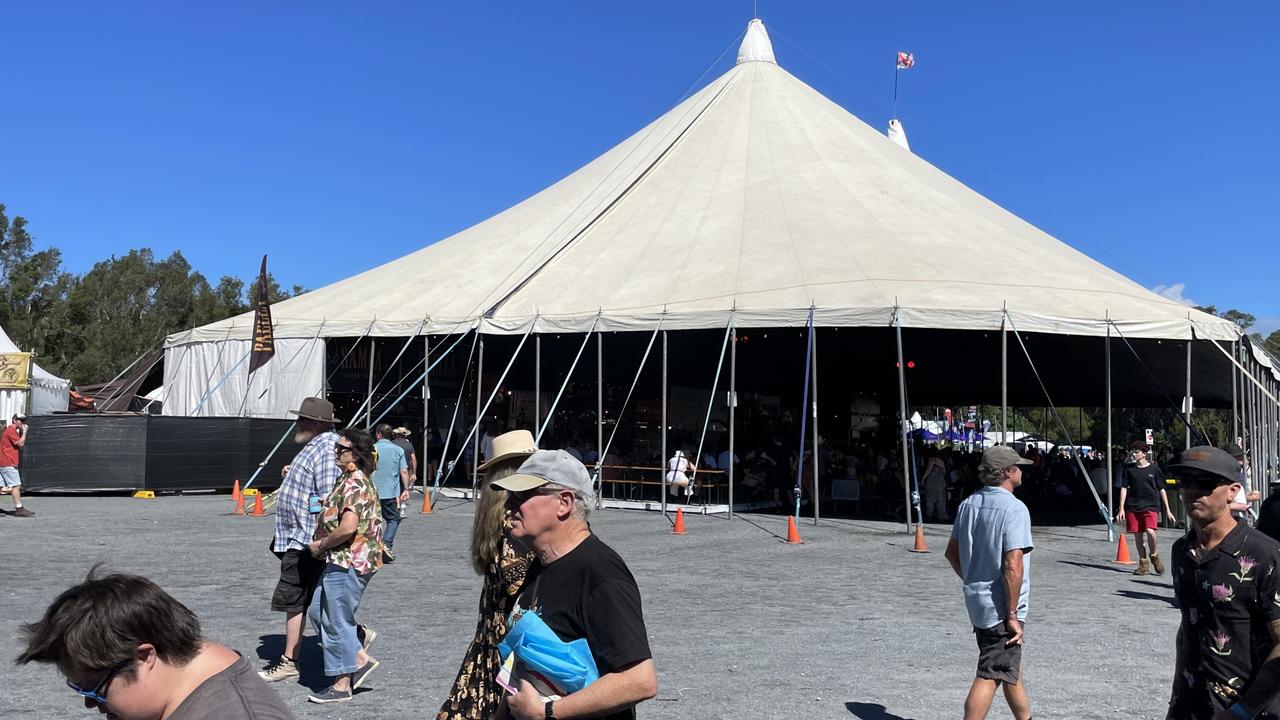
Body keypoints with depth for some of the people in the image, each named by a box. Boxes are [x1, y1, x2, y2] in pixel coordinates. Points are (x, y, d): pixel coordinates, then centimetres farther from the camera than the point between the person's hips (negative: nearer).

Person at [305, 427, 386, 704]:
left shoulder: (355, 484, -19)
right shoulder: (348, 480, 14)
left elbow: (348, 527, -29)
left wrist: (321, 544, -15)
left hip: (348, 562, -11)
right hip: (341, 561, 11)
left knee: (336, 621, 0)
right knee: (317, 611, 16)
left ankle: (341, 685, 12)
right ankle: (361, 660, 21)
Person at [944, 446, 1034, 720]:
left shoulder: (968, 504, 6)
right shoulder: (1014, 508, -19)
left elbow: (952, 551, 14)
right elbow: (1013, 566, -24)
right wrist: (1013, 615, -18)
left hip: (976, 600, 9)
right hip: (1001, 607, -8)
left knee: (1011, 669, 25)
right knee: (990, 677, -2)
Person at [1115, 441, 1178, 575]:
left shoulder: (1154, 468, 3)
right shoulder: (1128, 469, 6)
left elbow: (1161, 490, 8)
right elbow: (1124, 488, 6)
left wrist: (1167, 510, 7)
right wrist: (1121, 509, -1)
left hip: (1151, 505, -2)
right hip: (1133, 507, 2)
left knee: (1150, 531, -22)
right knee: (1137, 535, 5)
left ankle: (1154, 555, 5)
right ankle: (1143, 564, 19)